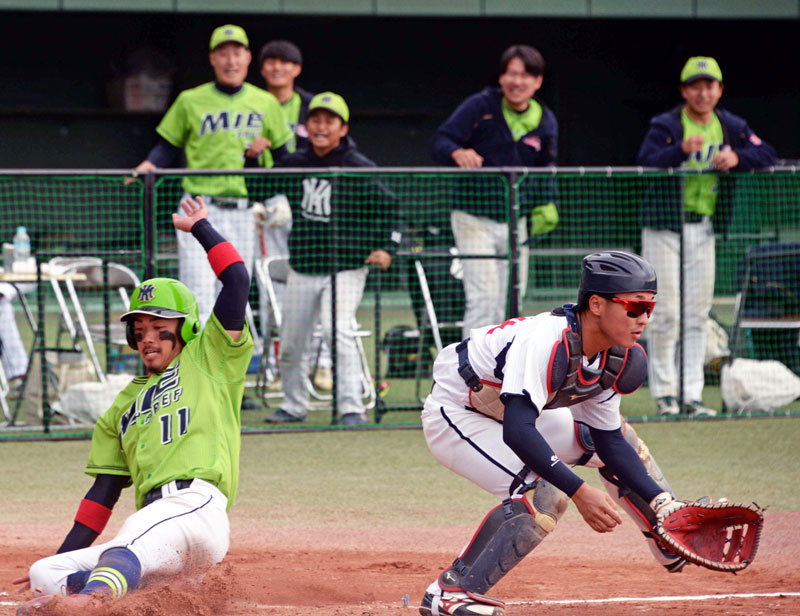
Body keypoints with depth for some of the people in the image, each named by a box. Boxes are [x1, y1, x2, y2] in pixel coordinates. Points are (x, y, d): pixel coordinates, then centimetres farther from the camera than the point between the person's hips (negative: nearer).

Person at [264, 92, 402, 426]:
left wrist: (386, 248, -12)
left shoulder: (360, 169, -7)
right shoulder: (294, 164, 4)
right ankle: (293, 405, 30)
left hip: (346, 268, -5)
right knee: (289, 344, 9)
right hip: (302, 269, 5)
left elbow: (389, 208, 0)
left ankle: (352, 408, -20)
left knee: (338, 330, -24)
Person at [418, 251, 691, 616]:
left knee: (618, 438, 13)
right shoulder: (546, 341, -36)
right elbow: (518, 433, -45)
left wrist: (658, 501, -11)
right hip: (453, 417, -9)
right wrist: (580, 492, -50)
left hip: (506, 411, 9)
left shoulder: (617, 358, -9)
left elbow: (610, 442, 1)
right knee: (546, 493, -28)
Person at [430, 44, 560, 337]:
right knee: (484, 298, -16)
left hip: (516, 223, 5)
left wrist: (546, 205, 5)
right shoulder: (479, 107, -8)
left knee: (508, 306, 8)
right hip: (474, 217, -5)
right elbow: (440, 142, -12)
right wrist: (458, 153, -33)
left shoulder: (545, 121, 5)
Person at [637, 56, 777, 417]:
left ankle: (692, 394, 9)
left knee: (697, 315, 6)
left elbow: (767, 155, 1)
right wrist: (681, 150, -42)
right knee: (666, 311, -6)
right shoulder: (665, 126, -9)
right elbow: (646, 162, -24)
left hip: (703, 229, 5)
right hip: (664, 227, -5)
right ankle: (664, 393, 3)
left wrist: (737, 158, -20)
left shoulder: (731, 127, 6)